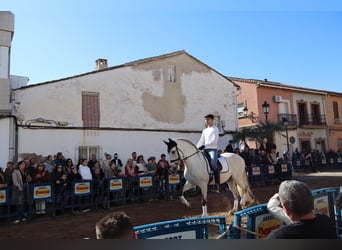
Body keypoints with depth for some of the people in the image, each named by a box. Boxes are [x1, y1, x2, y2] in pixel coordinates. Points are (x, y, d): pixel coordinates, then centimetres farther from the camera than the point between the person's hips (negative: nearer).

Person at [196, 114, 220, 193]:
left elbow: (214, 141, -10)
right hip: (205, 150, 7)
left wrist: (205, 145, -19)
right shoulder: (205, 130, 22)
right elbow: (201, 141, 18)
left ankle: (217, 185, -24)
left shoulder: (215, 129, 3)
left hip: (212, 149, -7)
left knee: (213, 164, -27)